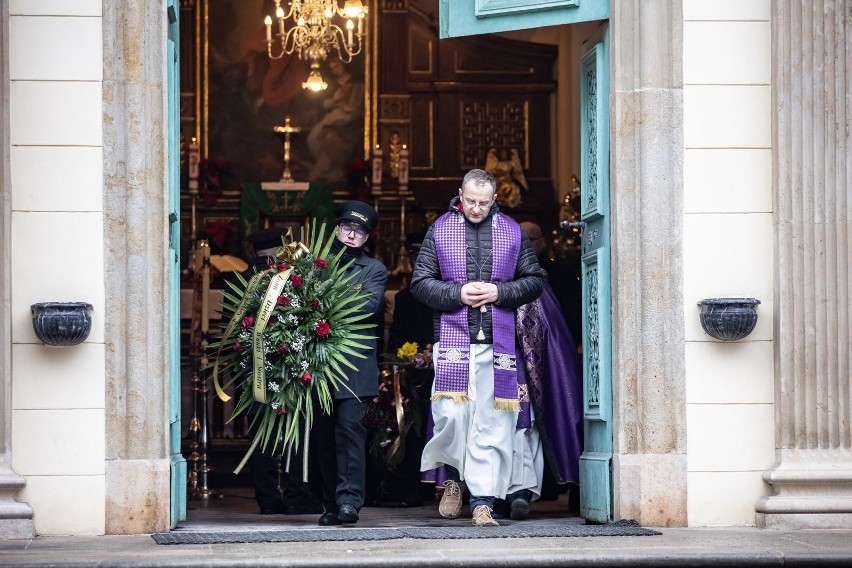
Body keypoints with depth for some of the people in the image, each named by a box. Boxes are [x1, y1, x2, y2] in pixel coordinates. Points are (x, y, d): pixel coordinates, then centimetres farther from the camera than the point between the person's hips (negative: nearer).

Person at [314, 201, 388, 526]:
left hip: (354, 367, -2)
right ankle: (331, 504, 10)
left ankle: (349, 500, -17)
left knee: (350, 427, -14)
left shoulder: (373, 270, 11)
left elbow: (369, 306, -6)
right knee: (324, 435, 4)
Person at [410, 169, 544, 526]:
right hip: (453, 339, -1)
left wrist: (499, 292, -6)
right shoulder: (439, 230, 8)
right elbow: (420, 282, 7)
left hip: (498, 342, 1)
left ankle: (482, 501, 1)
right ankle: (453, 477, 21)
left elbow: (535, 281, 11)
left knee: (491, 423, -2)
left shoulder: (512, 232, 11)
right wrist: (457, 294, -9)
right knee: (451, 414, -7)